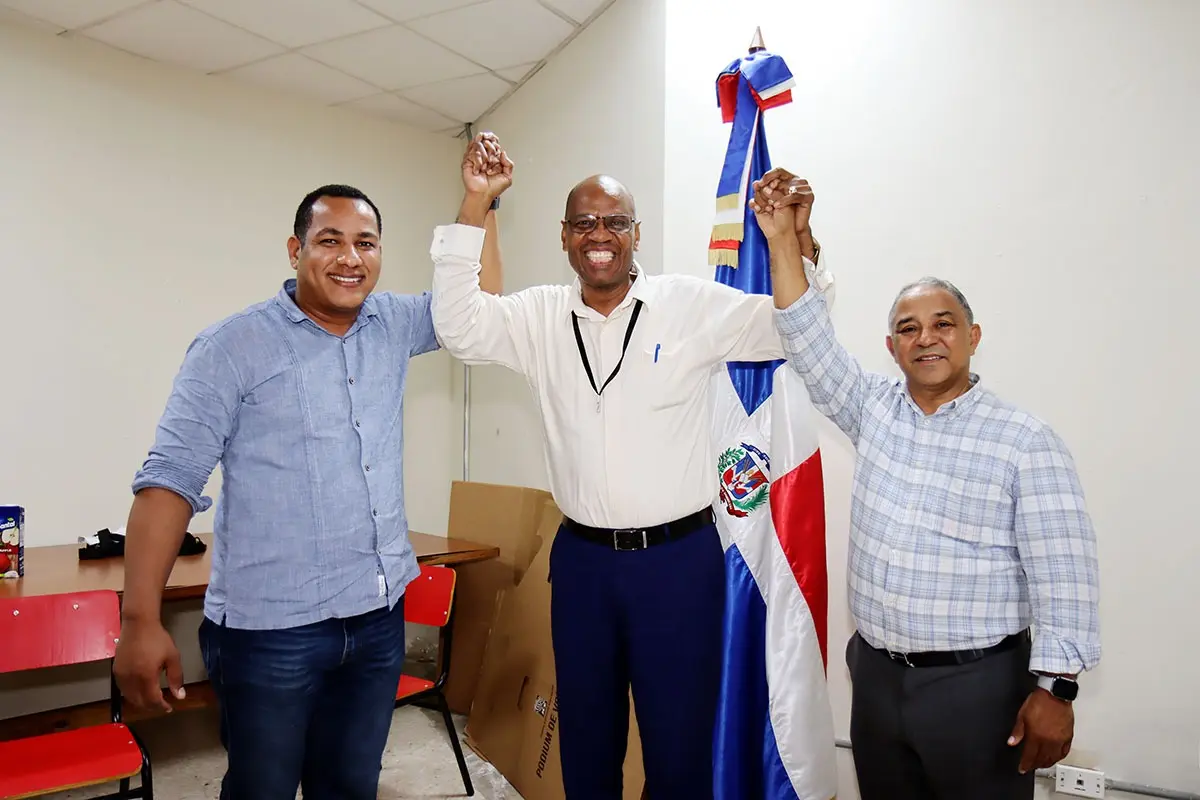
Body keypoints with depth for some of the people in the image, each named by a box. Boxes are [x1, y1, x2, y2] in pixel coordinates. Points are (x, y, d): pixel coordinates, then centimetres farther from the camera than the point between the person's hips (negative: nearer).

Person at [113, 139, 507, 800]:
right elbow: (170, 480, -11)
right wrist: (140, 621, -16)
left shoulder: (393, 325, 6)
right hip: (270, 630, -4)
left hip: (379, 618, 5)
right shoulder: (234, 346, -9)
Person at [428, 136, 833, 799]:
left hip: (679, 555, -2)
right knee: (585, 734, 20)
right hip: (580, 556, 3)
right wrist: (474, 204, -16)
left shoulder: (693, 305, -4)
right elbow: (459, 329, -9)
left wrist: (796, 237, -24)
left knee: (679, 741, 11)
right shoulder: (541, 316, 2)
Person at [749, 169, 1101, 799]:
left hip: (979, 683, -4)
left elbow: (1061, 572, -10)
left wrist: (1055, 686, -14)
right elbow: (808, 342, -3)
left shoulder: (1026, 440, -8)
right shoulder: (874, 410, 5)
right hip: (876, 675, 4)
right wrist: (782, 240, -11)